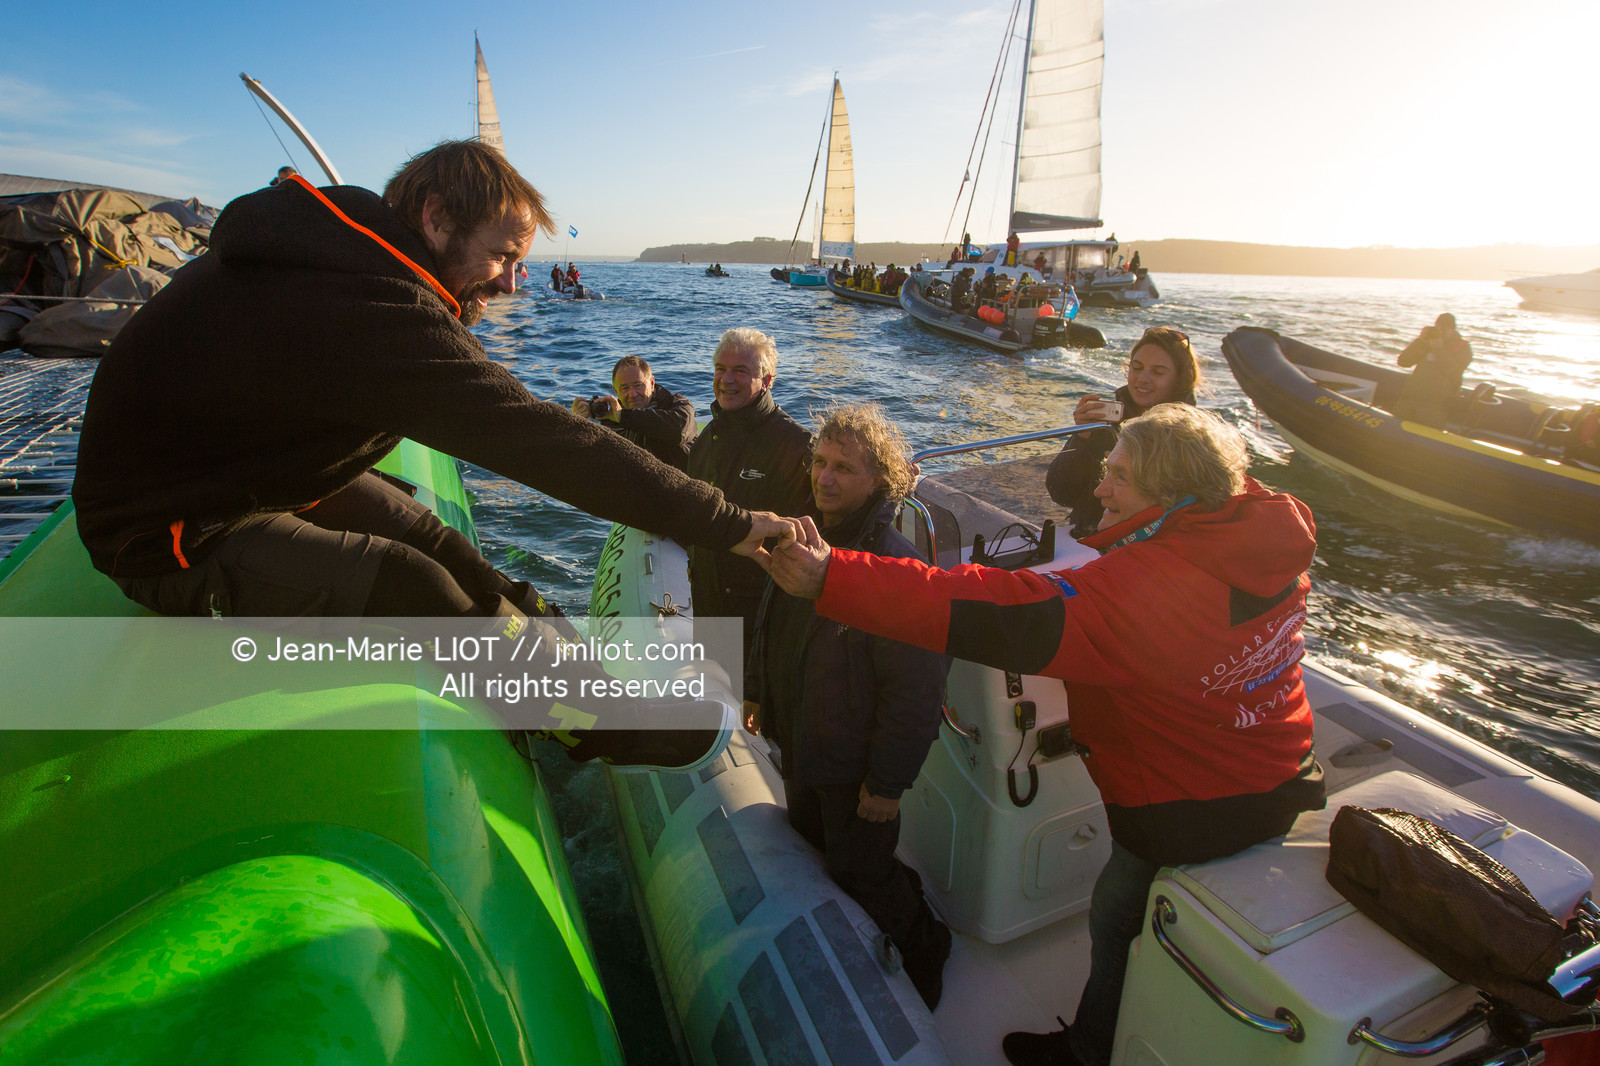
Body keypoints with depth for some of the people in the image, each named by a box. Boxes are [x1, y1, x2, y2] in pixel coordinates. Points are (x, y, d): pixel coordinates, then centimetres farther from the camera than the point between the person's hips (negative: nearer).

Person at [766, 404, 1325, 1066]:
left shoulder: (1138, 590, -37)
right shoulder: (1276, 535, -11)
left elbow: (1001, 616, -45)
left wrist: (831, 578, -47)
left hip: (1190, 810, -8)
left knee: (1117, 916, 18)